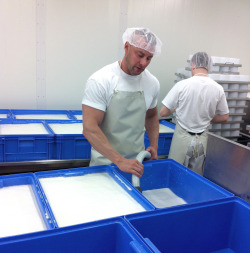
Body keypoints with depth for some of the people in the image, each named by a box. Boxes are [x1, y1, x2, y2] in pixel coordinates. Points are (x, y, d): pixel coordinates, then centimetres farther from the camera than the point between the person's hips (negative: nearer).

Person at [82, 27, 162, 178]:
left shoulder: (152, 83, 0)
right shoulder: (100, 81, -17)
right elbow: (89, 128, -23)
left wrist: (154, 145, 4)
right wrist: (120, 160, -29)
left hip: (138, 163, 4)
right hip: (104, 163, -4)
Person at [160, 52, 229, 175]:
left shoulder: (182, 85, -15)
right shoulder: (218, 89, -5)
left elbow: (163, 112, -10)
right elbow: (224, 117, 6)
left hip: (183, 137, -3)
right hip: (202, 139, 3)